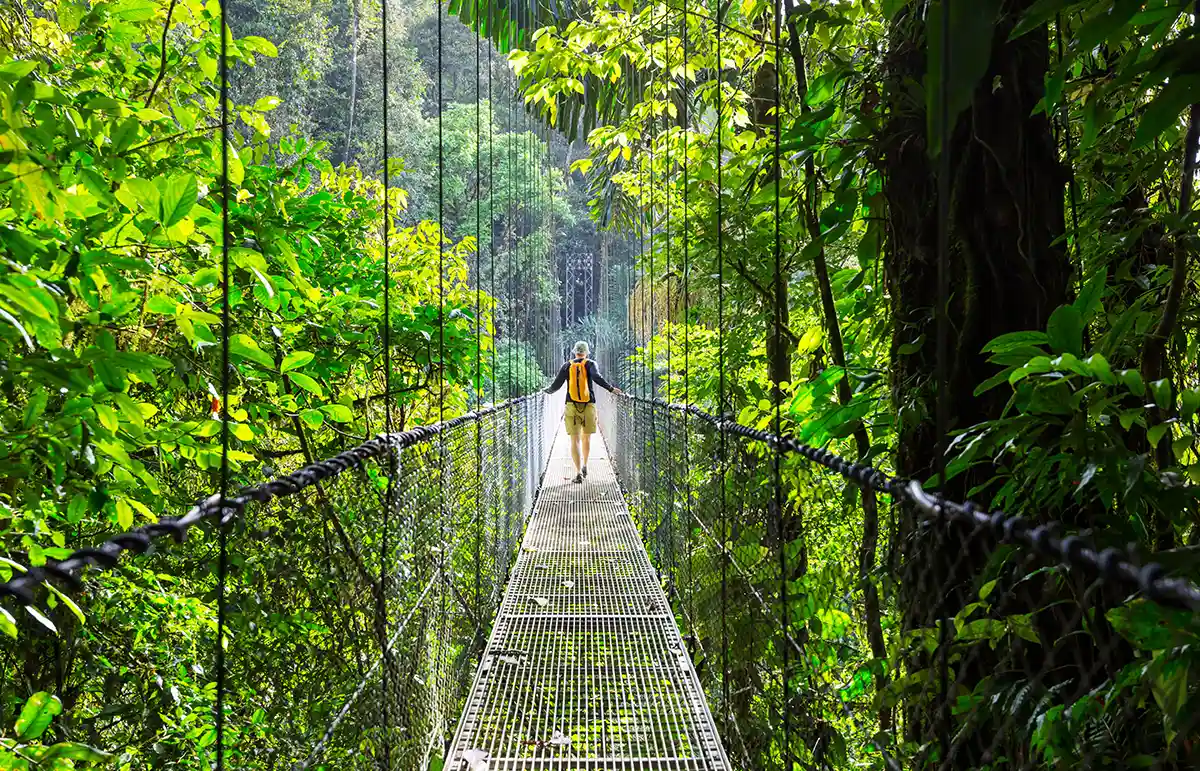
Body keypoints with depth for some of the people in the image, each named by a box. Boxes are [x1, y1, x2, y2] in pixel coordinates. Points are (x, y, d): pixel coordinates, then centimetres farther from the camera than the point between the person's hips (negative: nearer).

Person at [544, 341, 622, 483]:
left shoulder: (567, 365, 7)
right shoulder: (590, 364, 3)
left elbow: (556, 385, 6)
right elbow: (597, 377, -16)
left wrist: (548, 391, 25)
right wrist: (611, 388, -12)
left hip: (571, 406, 0)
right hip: (589, 406, 0)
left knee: (575, 440, -2)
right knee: (586, 437, 21)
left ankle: (578, 472, -12)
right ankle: (584, 466, 27)